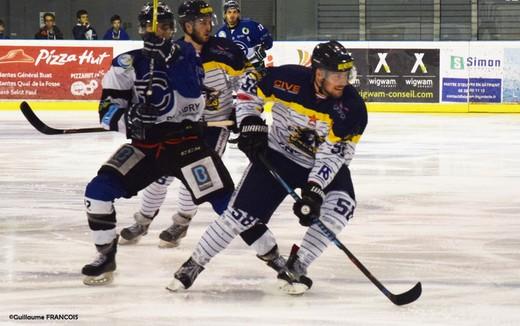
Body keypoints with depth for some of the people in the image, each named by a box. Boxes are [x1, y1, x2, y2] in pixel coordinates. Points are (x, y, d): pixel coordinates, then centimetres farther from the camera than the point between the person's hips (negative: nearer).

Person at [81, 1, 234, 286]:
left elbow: (193, 90, -18)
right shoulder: (128, 64, 2)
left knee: (224, 198, -14)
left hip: (185, 138, -2)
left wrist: (172, 57, -28)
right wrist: (123, 119, -26)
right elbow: (108, 109, -5)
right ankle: (106, 257, 3)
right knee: (99, 189, -13)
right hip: (144, 143, 2)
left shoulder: (185, 55, 1)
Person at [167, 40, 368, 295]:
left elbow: (333, 154, -24)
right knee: (241, 214, -8)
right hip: (278, 155, -1)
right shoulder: (290, 79, -24)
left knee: (341, 205, -26)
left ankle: (295, 267, -13)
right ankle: (194, 265, 10)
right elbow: (250, 83, -6)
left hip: (322, 166, 1)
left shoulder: (352, 107, -23)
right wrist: (250, 125, -13)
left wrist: (314, 190, -35)